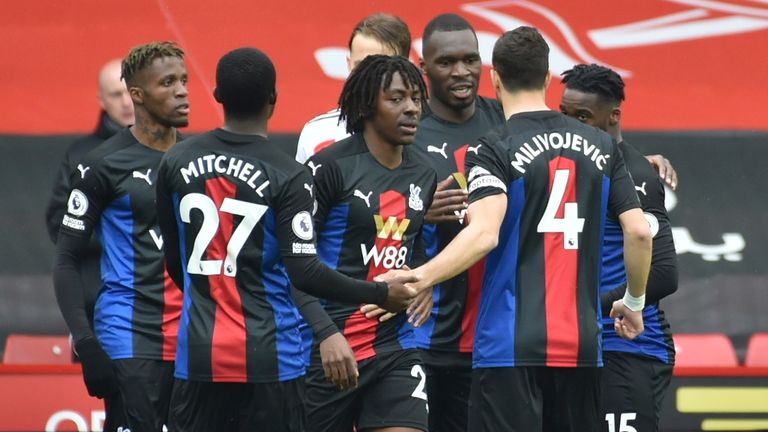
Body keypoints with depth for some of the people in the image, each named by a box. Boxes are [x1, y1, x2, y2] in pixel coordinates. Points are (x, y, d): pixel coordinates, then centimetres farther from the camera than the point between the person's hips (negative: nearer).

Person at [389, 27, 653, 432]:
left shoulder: (494, 149, -6)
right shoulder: (601, 147, 9)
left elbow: (484, 234, -20)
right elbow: (639, 232, 7)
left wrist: (420, 277, -26)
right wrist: (634, 303, 21)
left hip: (511, 346, -5)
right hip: (581, 345, 5)